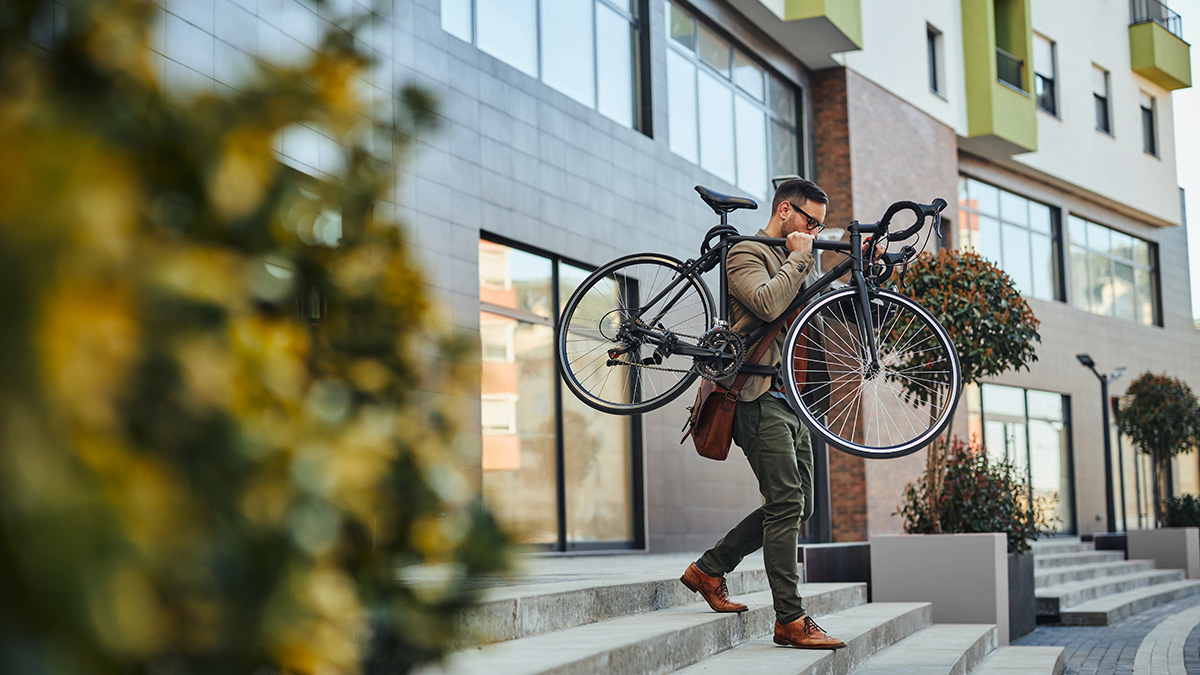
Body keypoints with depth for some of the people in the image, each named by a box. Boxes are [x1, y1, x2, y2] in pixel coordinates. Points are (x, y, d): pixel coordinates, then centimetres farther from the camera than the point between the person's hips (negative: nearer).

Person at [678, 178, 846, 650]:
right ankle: (790, 621, -11)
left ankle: (708, 570, 18)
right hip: (758, 396, -10)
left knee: (796, 506, 8)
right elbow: (768, 303, -25)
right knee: (787, 504, -14)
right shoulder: (747, 254, -6)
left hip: (788, 399, 10)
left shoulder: (789, 261, 25)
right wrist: (798, 259, -13)